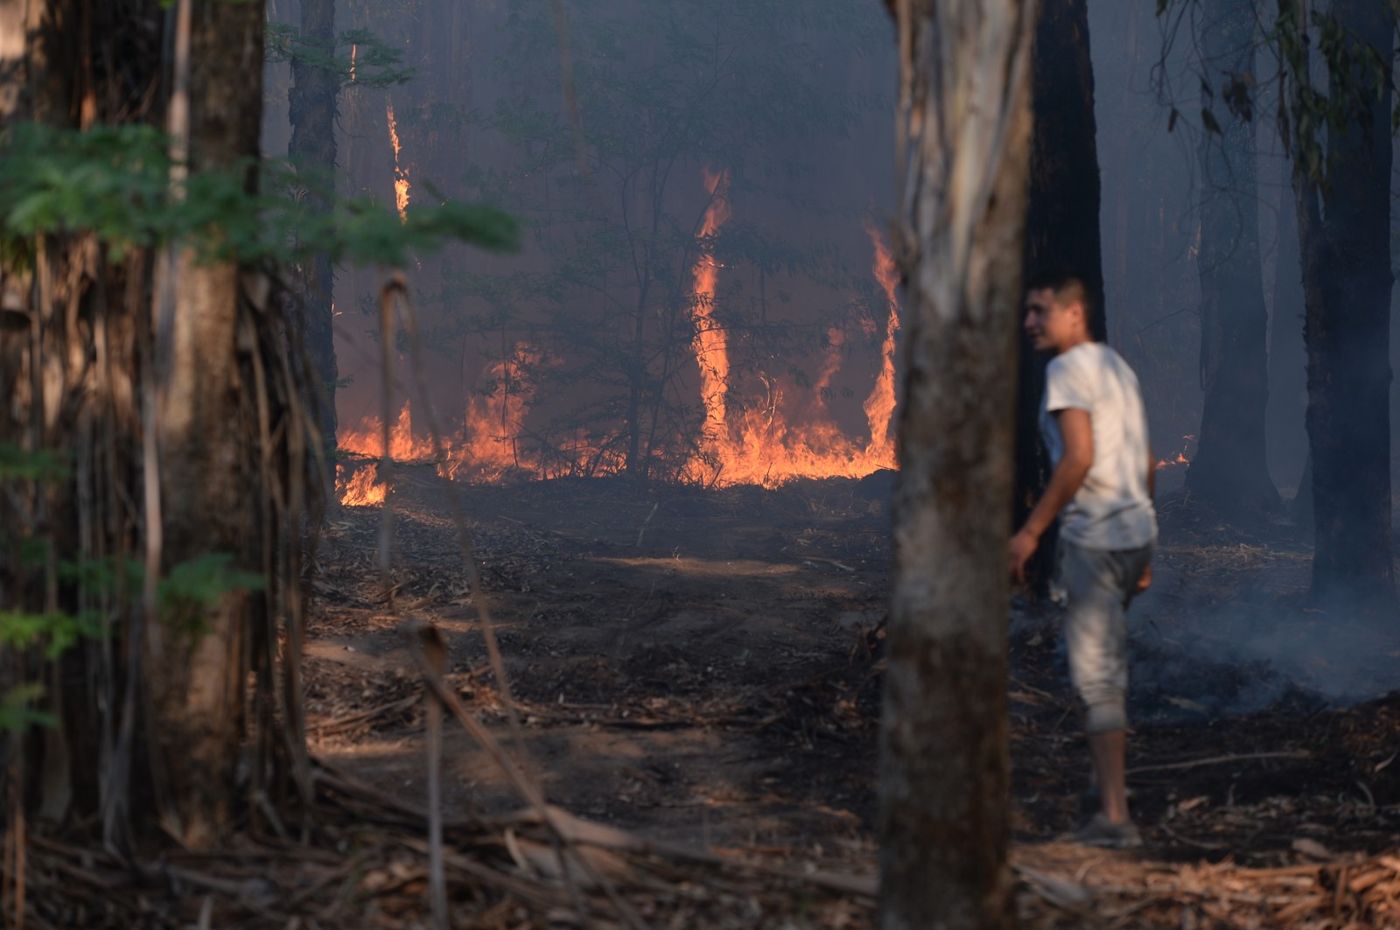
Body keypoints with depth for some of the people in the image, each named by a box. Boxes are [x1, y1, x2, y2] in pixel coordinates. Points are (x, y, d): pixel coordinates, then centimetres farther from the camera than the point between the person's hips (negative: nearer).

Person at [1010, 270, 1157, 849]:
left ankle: (1115, 817, -10)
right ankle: (1109, 796, 28)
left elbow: (1080, 457, -21)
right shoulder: (1118, 367, 18)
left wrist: (1031, 530, -18)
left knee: (1095, 675, -8)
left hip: (1094, 538, -9)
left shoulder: (1068, 370, -10)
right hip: (1135, 531, 9)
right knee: (1107, 667, 20)